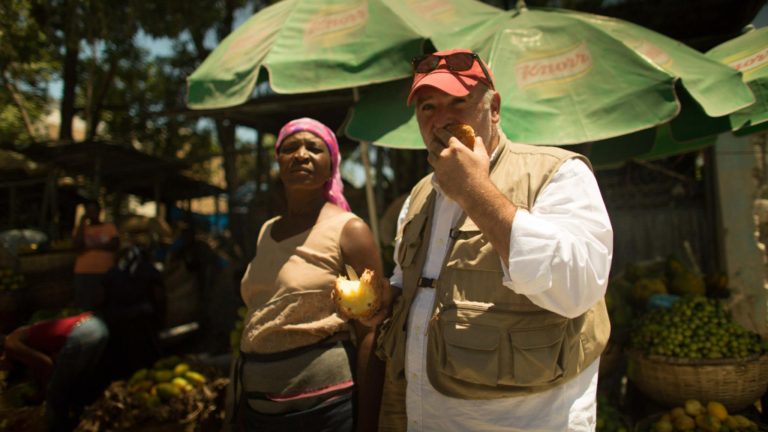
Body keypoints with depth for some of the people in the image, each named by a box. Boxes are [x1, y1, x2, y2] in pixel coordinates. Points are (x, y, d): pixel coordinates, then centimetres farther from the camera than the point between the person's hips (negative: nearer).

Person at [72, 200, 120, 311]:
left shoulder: (110, 227, 10)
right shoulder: (81, 228, 11)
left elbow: (115, 245, -3)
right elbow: (78, 245, -7)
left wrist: (92, 246, -5)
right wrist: (82, 223, -4)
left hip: (106, 273, 0)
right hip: (84, 273, 0)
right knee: (84, 307, -6)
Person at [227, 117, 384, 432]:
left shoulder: (349, 230, -10)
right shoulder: (267, 231, 7)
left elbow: (370, 335, -14)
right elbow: (256, 322, 13)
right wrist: (242, 398, 15)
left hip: (323, 405, -5)